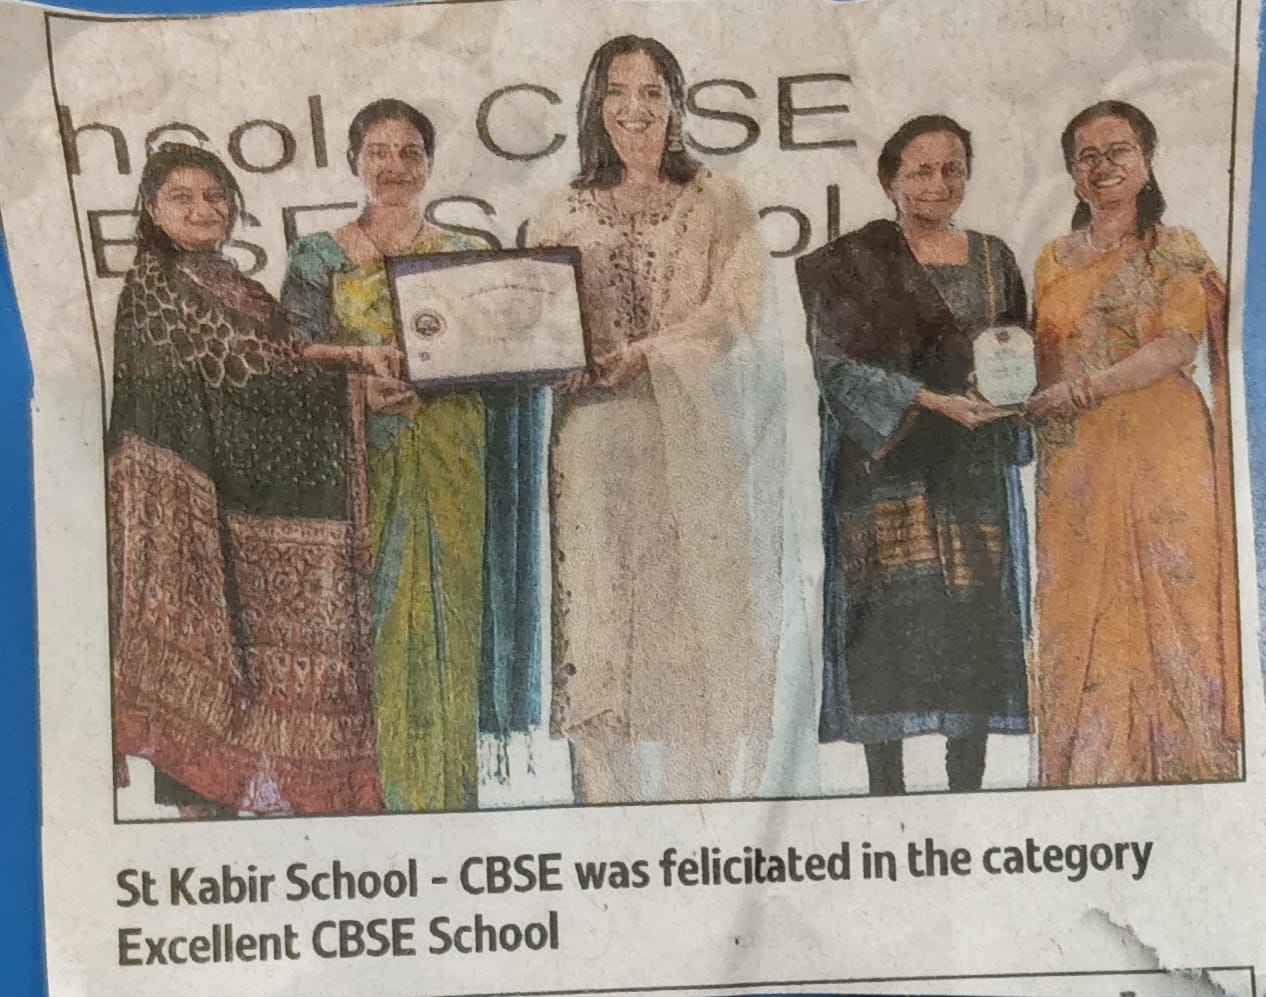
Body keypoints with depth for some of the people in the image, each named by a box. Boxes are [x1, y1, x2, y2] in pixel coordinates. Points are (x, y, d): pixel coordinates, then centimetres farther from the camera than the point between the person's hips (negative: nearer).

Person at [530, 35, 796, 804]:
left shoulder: (719, 203, 7)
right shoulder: (564, 217, 14)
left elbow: (738, 310, -5)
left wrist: (646, 352, -16)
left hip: (700, 440, -2)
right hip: (600, 445, 2)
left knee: (706, 617, -2)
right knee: (604, 615, -1)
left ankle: (716, 803, 6)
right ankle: (614, 802, 5)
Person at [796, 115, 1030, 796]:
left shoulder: (993, 259, 13)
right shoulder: (855, 260, 0)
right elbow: (835, 362, -9)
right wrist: (931, 399, -17)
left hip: (973, 465, 4)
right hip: (885, 465, -4)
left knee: (975, 622, 1)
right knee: (891, 618, -6)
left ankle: (967, 785, 10)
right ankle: (886, 791, 3)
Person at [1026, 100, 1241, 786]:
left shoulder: (1176, 252, 2)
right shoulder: (1053, 259, 15)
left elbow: (1179, 348, -11)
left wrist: (1086, 387, -23)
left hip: (1157, 452, -4)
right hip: (1073, 460, 4)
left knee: (1163, 598, -4)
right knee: (1078, 610, 2)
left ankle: (1176, 759, 6)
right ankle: (1090, 764, 10)